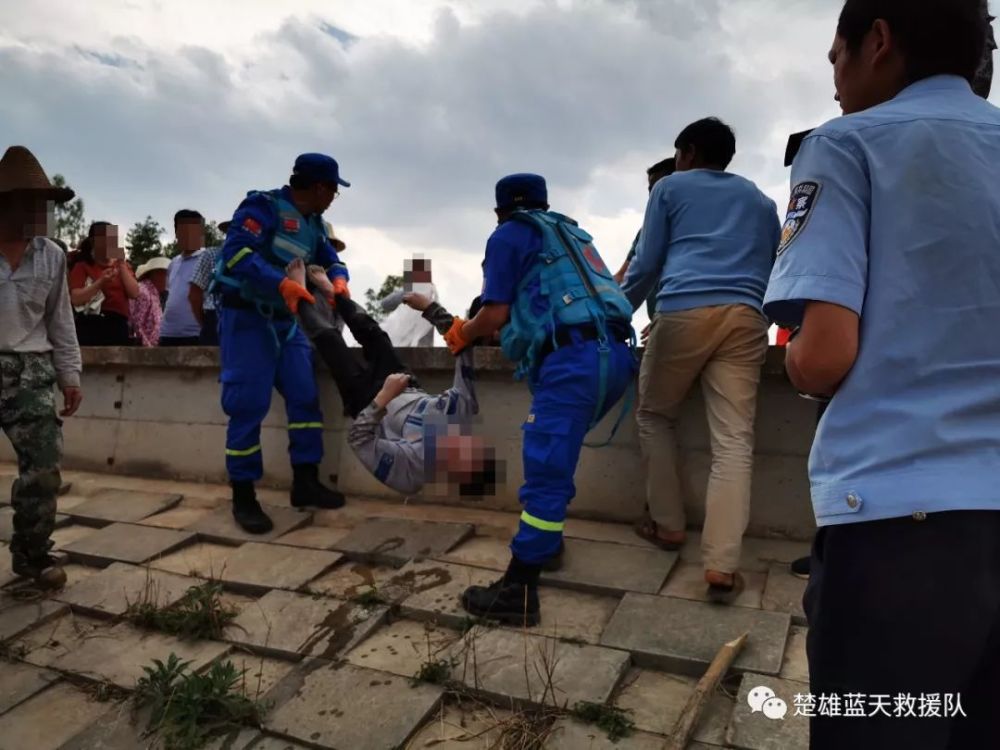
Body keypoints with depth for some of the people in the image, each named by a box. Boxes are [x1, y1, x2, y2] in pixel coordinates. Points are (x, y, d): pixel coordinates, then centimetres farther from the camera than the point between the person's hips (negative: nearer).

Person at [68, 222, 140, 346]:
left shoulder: (122, 265, 17)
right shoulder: (82, 266, 5)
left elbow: (134, 293, 2)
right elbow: (75, 299, -7)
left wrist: (122, 265, -3)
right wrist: (100, 282, -17)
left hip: (118, 326, 4)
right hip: (91, 326, -3)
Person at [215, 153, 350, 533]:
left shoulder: (314, 224, 13)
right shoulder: (263, 207, -13)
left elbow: (330, 260, 14)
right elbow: (236, 252, -25)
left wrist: (338, 280, -11)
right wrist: (282, 284, -36)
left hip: (286, 321, 8)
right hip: (247, 318, -8)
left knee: (305, 397, 4)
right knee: (248, 406, -7)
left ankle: (306, 482, 14)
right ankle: (243, 497, 5)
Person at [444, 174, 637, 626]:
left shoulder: (509, 235, 10)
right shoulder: (571, 234, 32)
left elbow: (496, 314, 1)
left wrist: (462, 334, 21)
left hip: (575, 358, -8)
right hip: (614, 353, 9)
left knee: (545, 470, -9)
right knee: (553, 455, 24)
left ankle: (518, 592, -5)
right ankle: (546, 540, 34)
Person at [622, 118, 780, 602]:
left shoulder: (670, 188, 20)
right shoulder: (761, 200, 30)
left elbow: (646, 263, 13)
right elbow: (775, 269, 31)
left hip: (684, 312, -3)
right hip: (745, 317, 3)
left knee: (654, 416, 17)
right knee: (733, 439, -4)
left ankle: (668, 524, 18)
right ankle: (721, 565, -12)